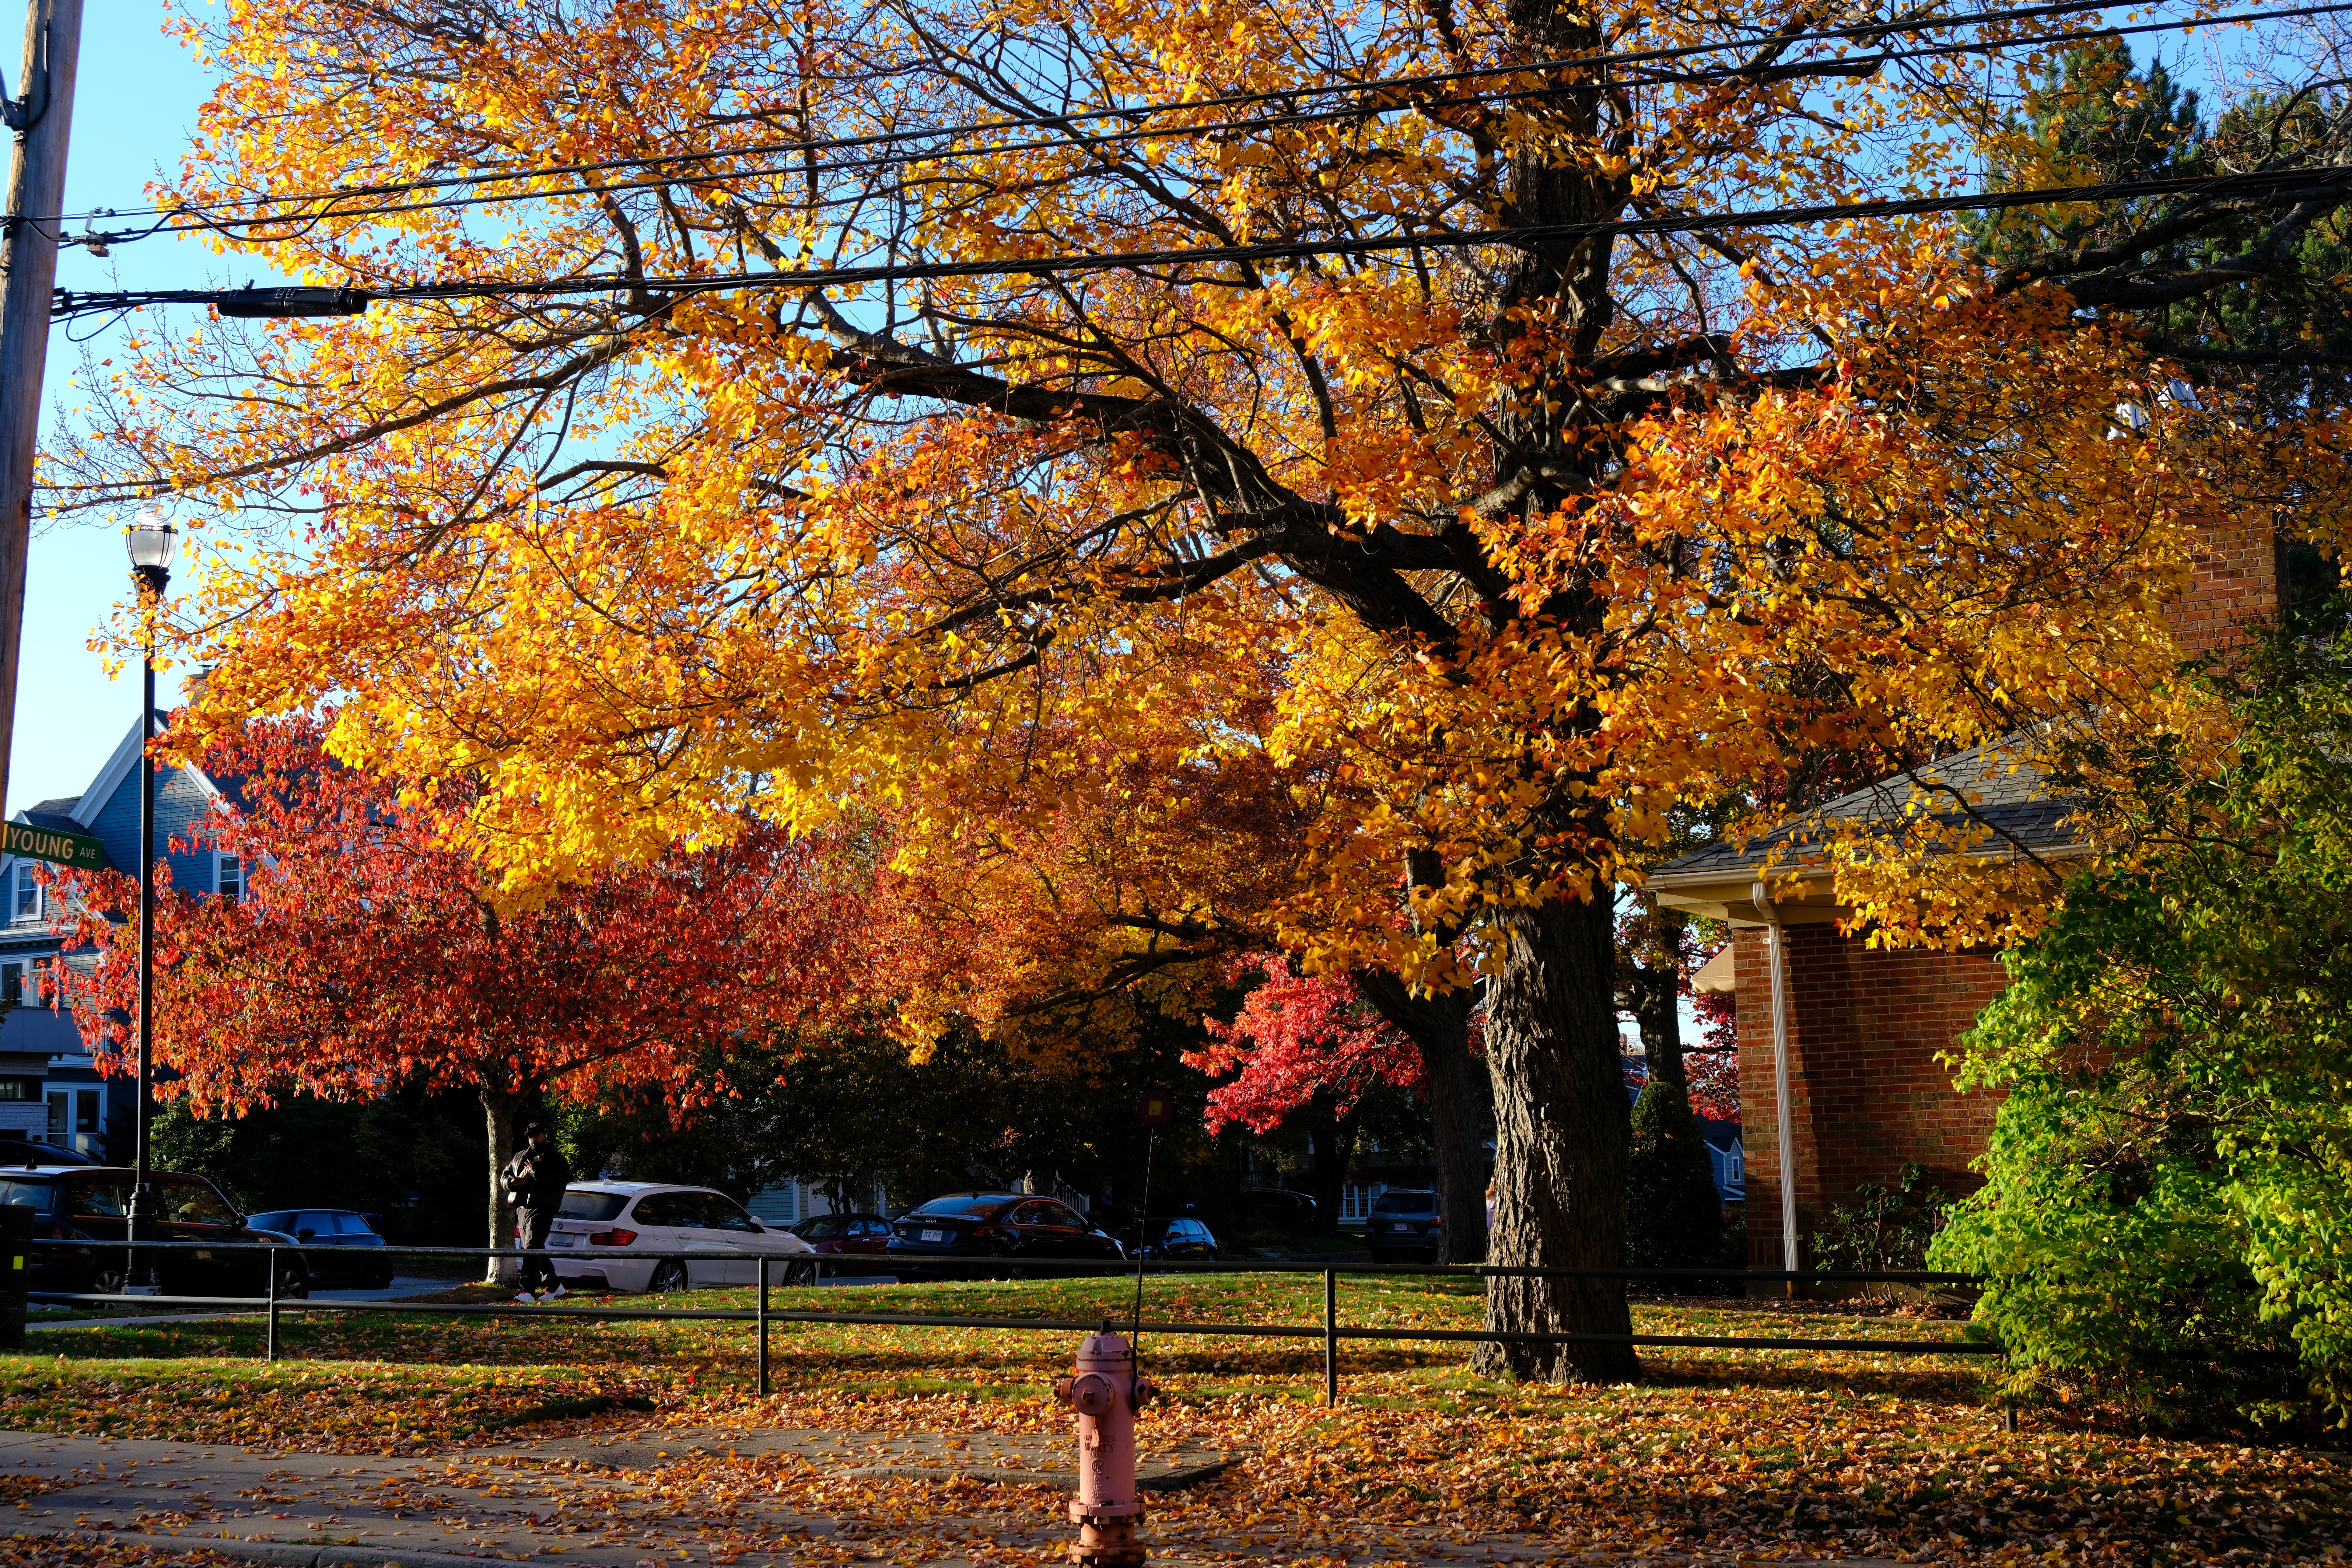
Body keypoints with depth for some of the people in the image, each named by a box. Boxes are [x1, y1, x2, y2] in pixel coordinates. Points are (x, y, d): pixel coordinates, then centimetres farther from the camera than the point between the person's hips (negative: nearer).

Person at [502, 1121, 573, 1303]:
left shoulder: (556, 1158, 0)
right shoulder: (520, 1157, 21)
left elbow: (561, 1182, -14)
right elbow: (506, 1177, 22)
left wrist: (535, 1171, -18)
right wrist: (512, 1182, -3)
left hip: (541, 1210, -8)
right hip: (521, 1209, 8)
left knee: (533, 1248, -16)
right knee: (537, 1250, 12)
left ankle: (527, 1291, -21)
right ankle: (554, 1285, 23)